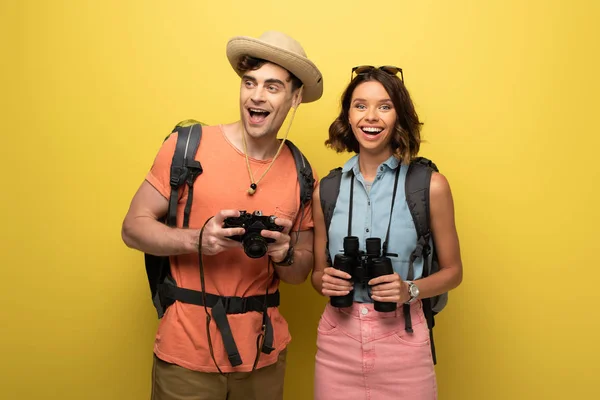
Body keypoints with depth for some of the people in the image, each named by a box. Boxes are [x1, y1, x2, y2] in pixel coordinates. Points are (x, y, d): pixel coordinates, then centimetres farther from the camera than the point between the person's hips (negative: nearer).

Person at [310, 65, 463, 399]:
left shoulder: (429, 185, -6)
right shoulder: (327, 189, 1)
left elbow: (452, 271, 3)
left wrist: (410, 290, -14)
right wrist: (325, 281, -11)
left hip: (401, 339, -2)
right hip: (337, 339, 2)